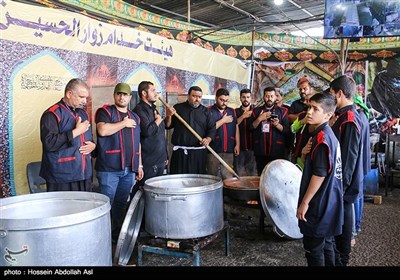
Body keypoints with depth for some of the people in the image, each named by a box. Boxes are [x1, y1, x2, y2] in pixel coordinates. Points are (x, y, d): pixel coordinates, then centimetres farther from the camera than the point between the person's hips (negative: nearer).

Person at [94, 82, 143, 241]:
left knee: (122, 204, 14)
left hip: (129, 169, 6)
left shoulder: (134, 117, 18)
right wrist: (124, 123, -10)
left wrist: (139, 165, 17)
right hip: (109, 168, -6)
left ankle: (117, 234, 26)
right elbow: (102, 130, -21)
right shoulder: (105, 112, -1)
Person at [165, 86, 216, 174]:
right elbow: (168, 126, 9)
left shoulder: (205, 111, 11)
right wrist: (169, 116, -11)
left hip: (199, 152, 1)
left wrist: (208, 139, -11)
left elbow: (212, 128, 9)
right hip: (180, 152, -1)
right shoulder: (178, 108, 7)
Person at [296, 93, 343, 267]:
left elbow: (319, 174, -23)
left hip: (318, 203, -10)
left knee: (313, 247, 2)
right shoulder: (326, 134, 10)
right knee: (325, 243, 20)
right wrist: (305, 153, -5)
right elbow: (310, 164, 17)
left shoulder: (321, 137, -20)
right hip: (327, 202, 10)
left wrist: (304, 202, -17)